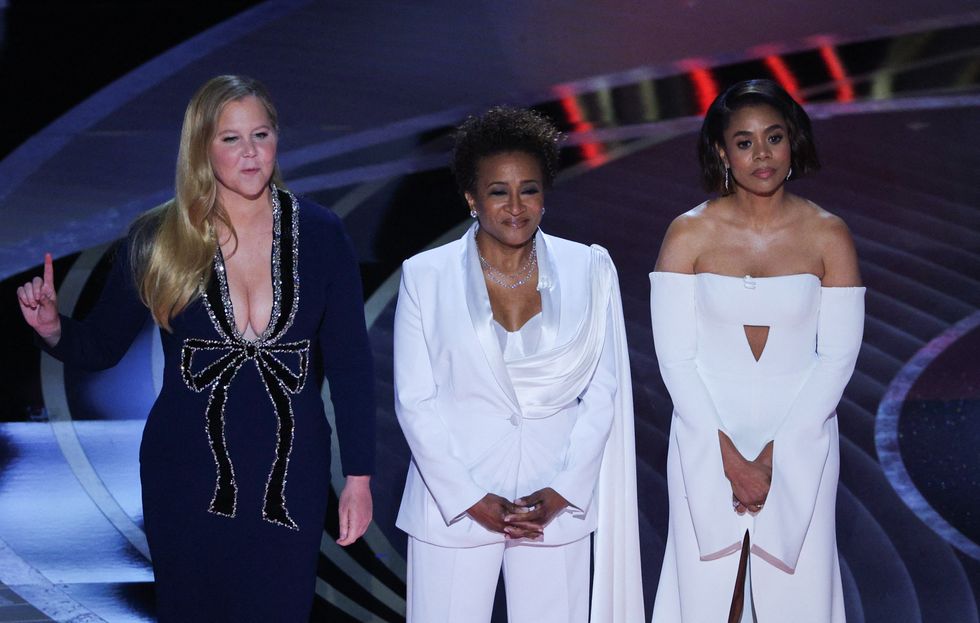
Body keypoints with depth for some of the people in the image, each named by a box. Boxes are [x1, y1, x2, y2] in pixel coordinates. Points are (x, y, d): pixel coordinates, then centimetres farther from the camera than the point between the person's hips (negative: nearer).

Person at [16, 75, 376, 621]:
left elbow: (350, 363, 0)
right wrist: (53, 329, -17)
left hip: (291, 478, 0)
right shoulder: (158, 240, -3)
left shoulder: (319, 234, -3)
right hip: (188, 477, 0)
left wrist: (360, 477, -2)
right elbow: (101, 347, 5)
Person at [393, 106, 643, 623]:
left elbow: (603, 392, 4)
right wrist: (473, 499, -9)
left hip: (557, 503, 1)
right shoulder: (425, 276, 0)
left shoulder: (588, 270, 3)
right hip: (455, 499, -1)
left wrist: (560, 492, -5)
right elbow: (415, 401, -2)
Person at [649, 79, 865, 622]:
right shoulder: (689, 234, -4)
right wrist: (729, 454, -13)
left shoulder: (827, 235, -2)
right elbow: (675, 356, -6)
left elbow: (837, 356, -3)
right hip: (708, 443, 0)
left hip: (799, 446, 1)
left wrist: (776, 452, -10)